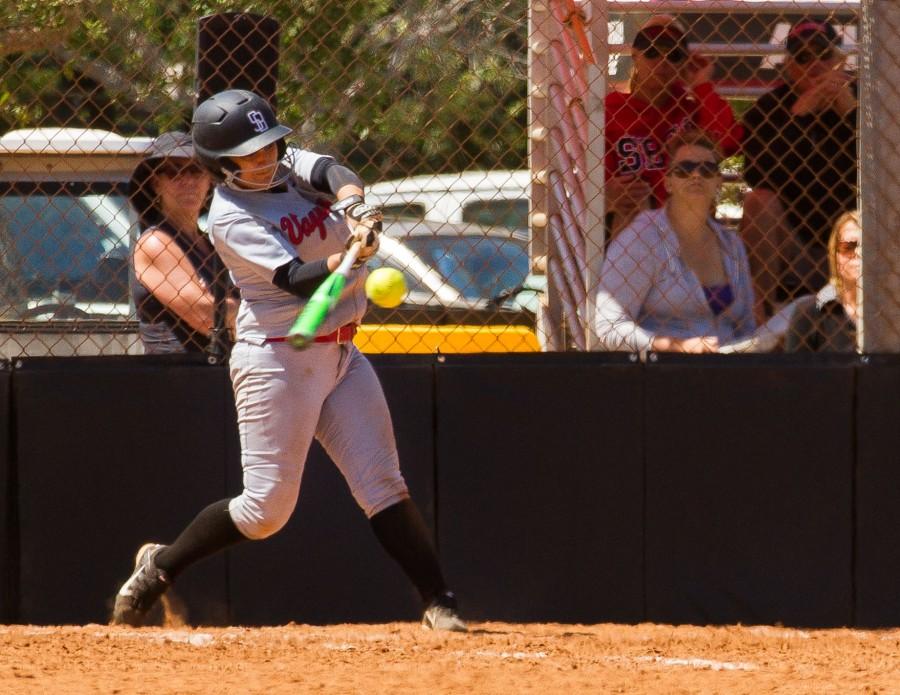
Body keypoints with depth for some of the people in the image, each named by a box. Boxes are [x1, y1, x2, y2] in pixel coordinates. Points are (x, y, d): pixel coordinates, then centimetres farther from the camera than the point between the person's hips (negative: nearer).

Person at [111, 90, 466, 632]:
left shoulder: (292, 165, 5)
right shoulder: (230, 216, -14)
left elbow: (335, 174, -16)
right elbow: (295, 280, -25)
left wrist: (355, 208, -39)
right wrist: (349, 258, -43)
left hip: (341, 354, 6)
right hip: (276, 359, -6)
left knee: (384, 485, 0)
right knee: (268, 507, -3)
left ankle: (439, 602, -2)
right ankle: (161, 567, 16)